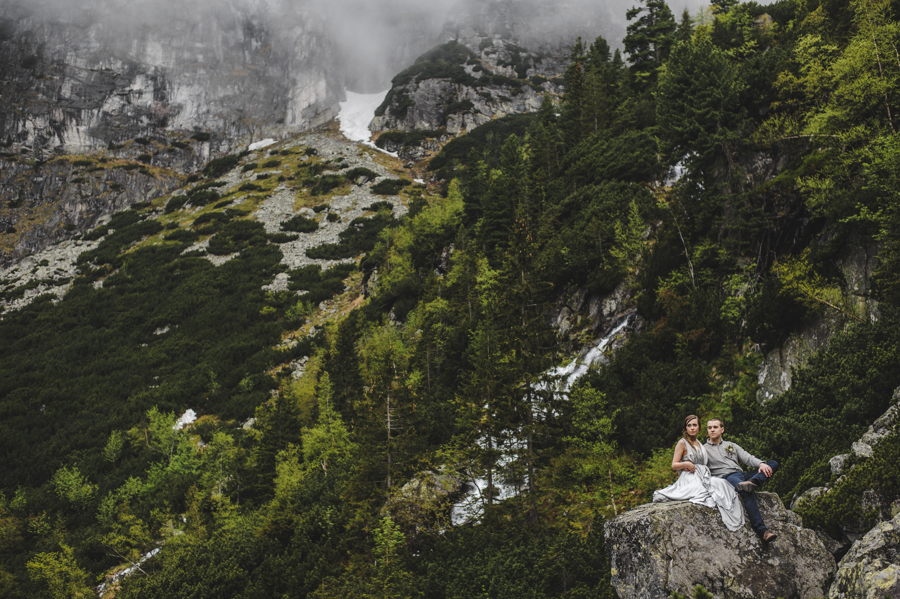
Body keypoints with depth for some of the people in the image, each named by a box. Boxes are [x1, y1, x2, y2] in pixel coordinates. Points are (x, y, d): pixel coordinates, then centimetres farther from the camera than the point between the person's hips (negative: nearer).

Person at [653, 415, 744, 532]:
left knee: (721, 483, -27)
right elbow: (674, 465, 1)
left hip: (704, 477, 7)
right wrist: (686, 464, -19)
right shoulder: (682, 442, 5)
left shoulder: (699, 444, 27)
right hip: (690, 479, -7)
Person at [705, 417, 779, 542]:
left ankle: (753, 482, -40)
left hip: (742, 475, 6)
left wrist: (761, 464, -4)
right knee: (746, 491, -38)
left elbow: (748, 458, 17)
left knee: (773, 464, -10)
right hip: (725, 478, -6)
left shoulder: (732, 446, 30)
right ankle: (761, 529, -44)